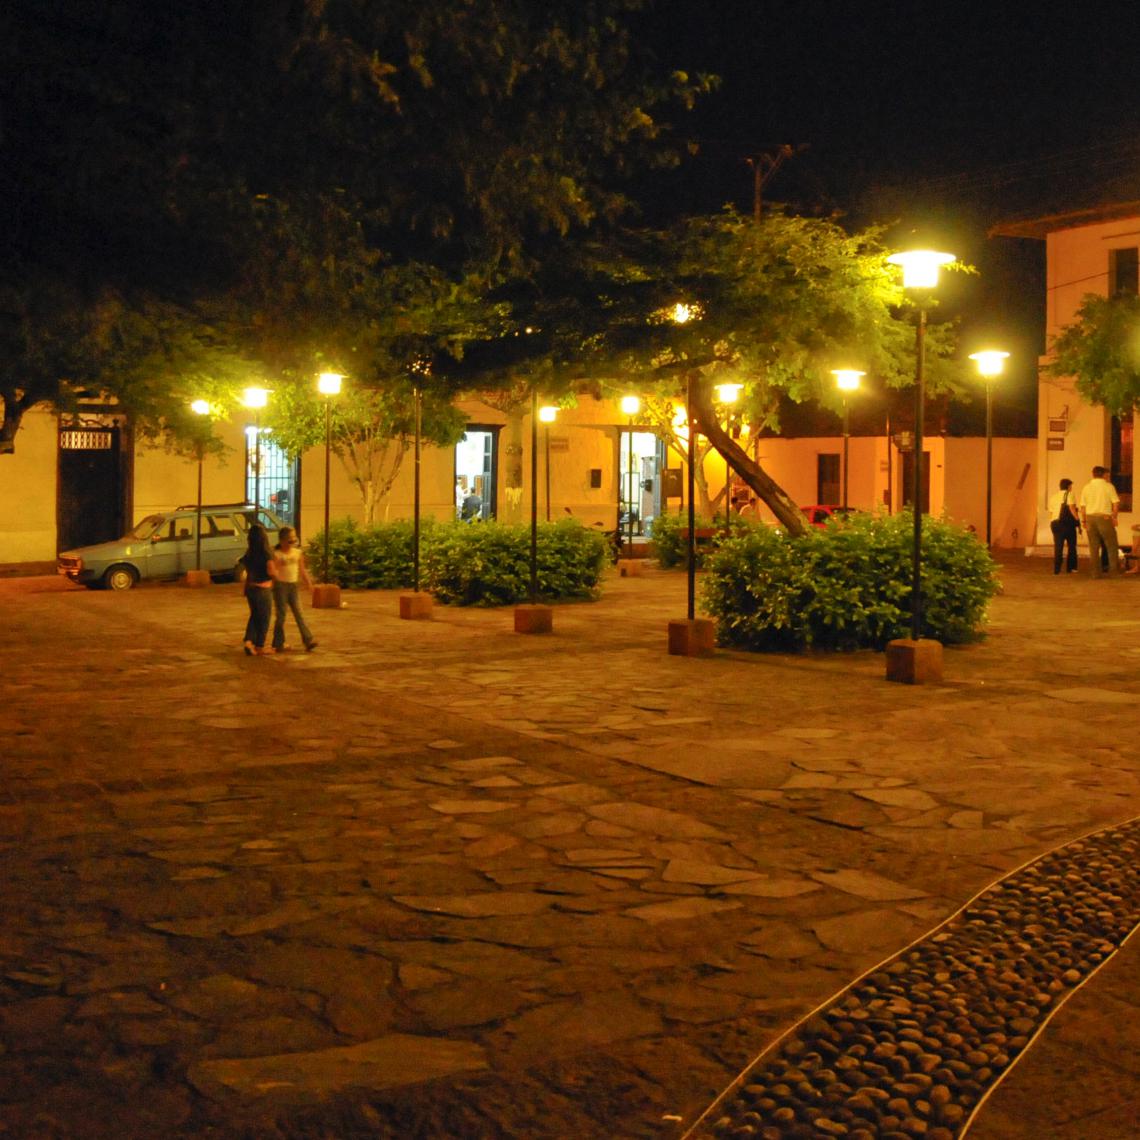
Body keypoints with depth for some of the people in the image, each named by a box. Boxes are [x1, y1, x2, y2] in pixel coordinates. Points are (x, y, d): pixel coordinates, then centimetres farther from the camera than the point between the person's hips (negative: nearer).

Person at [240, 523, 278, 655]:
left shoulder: (248, 554, 2)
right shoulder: (266, 553, -17)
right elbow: (271, 572, -23)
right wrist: (277, 571, -2)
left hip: (250, 588, 6)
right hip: (263, 589, -6)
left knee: (254, 615, 20)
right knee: (264, 618, 9)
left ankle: (248, 641, 5)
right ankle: (260, 646, 15)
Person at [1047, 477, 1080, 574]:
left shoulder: (1053, 496, 18)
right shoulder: (1069, 494, 0)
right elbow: (1072, 508, -13)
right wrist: (1078, 520, -11)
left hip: (1054, 523, 5)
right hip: (1067, 522, -5)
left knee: (1058, 547, 4)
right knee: (1072, 546, 8)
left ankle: (1056, 569, -3)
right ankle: (1070, 568, 6)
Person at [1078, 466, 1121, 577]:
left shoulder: (1086, 487, 8)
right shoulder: (1108, 486, -1)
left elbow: (1083, 506, 5)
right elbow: (1116, 504, -7)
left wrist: (1083, 520, 12)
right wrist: (1115, 517, 2)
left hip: (1090, 518, 3)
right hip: (1105, 517, -3)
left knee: (1093, 547, 6)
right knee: (1111, 545, 8)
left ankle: (1096, 572, 5)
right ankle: (1114, 568, 4)